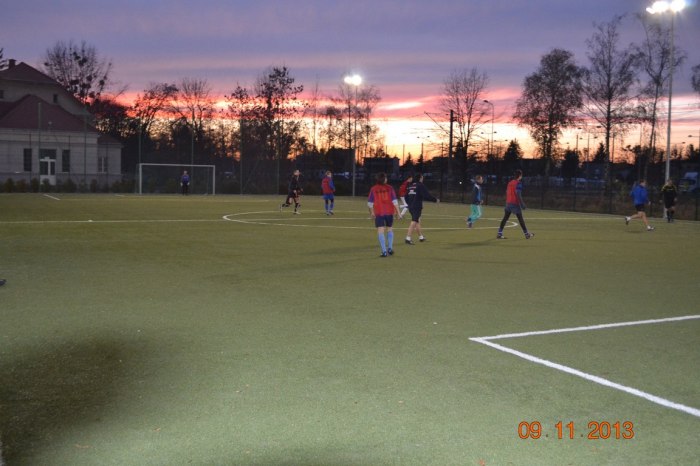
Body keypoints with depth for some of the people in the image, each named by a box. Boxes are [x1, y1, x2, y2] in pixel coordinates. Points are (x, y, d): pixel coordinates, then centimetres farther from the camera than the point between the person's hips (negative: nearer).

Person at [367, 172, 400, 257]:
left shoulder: (373, 189, 0)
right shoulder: (389, 188, 0)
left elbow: (370, 203, 2)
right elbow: (395, 201, -4)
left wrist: (372, 212, 16)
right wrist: (397, 211, 1)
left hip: (379, 213, -2)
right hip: (389, 212, 2)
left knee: (380, 231, -4)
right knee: (389, 229, 20)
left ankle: (384, 251, -12)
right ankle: (390, 248, 16)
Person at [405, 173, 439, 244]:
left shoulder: (410, 186, 12)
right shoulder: (420, 185, -9)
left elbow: (406, 197, 17)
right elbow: (427, 195, -14)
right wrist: (435, 199, -2)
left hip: (410, 207, 8)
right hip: (417, 207, -8)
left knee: (417, 221, 21)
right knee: (414, 222, -8)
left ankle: (421, 237, 33)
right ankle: (408, 238, -15)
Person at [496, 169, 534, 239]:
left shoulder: (510, 182, 12)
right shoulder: (518, 183, -11)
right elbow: (518, 194, -19)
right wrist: (522, 204, -19)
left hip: (508, 203, 7)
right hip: (515, 204, -7)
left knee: (505, 218, 5)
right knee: (521, 219, 3)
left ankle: (499, 234, -1)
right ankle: (527, 234, 13)